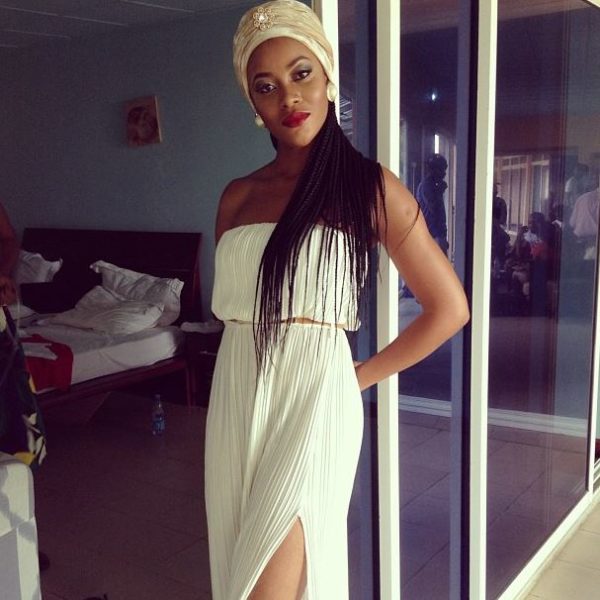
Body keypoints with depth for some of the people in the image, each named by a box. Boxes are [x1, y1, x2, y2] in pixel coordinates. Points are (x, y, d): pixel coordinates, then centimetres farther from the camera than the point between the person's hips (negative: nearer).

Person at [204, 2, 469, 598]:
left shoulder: (369, 187, -3)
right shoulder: (237, 196, 10)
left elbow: (449, 307, -1)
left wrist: (362, 375, 2)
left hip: (312, 402, -5)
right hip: (236, 402, 5)